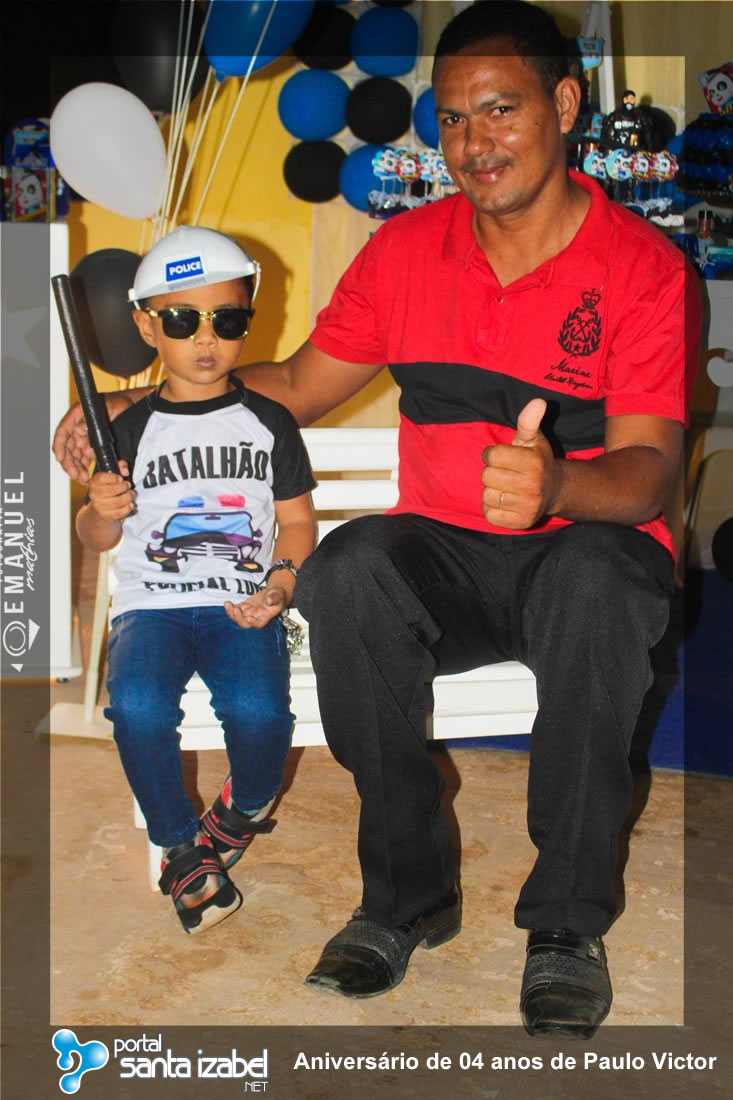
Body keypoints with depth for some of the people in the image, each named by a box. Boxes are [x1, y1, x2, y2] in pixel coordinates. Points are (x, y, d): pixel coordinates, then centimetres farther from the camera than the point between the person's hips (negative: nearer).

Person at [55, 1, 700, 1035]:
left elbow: (648, 467, -16)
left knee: (594, 577, -37)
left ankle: (568, 924, -18)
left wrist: (558, 486, -40)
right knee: (350, 569, -30)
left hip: (588, 548, -2)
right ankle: (409, 893, -12)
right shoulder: (407, 249, 6)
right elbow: (298, 387, 12)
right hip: (443, 560, 3)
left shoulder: (643, 267, -6)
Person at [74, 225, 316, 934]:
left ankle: (246, 808, 9)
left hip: (241, 605, 0)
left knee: (259, 710, -28)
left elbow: (297, 519, 11)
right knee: (137, 707, -29)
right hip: (150, 602, 1)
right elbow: (98, 538, 14)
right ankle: (180, 845, -2)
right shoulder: (132, 429, 9)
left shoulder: (269, 423, 9)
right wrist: (101, 511, -10)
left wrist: (280, 583, -7)